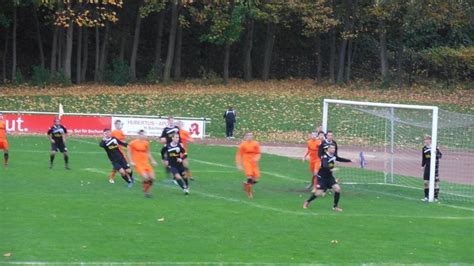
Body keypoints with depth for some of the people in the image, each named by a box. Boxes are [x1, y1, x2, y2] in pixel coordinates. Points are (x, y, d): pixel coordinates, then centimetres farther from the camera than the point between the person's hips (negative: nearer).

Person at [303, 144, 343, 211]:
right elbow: (325, 165, -42)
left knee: (337, 188, -12)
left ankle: (335, 206, 2)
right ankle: (308, 201, 21)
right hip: (322, 177, -6)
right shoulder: (325, 157, -24)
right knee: (318, 193, -9)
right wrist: (330, 169, -57)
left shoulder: (333, 156, -2)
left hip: (329, 177, 6)